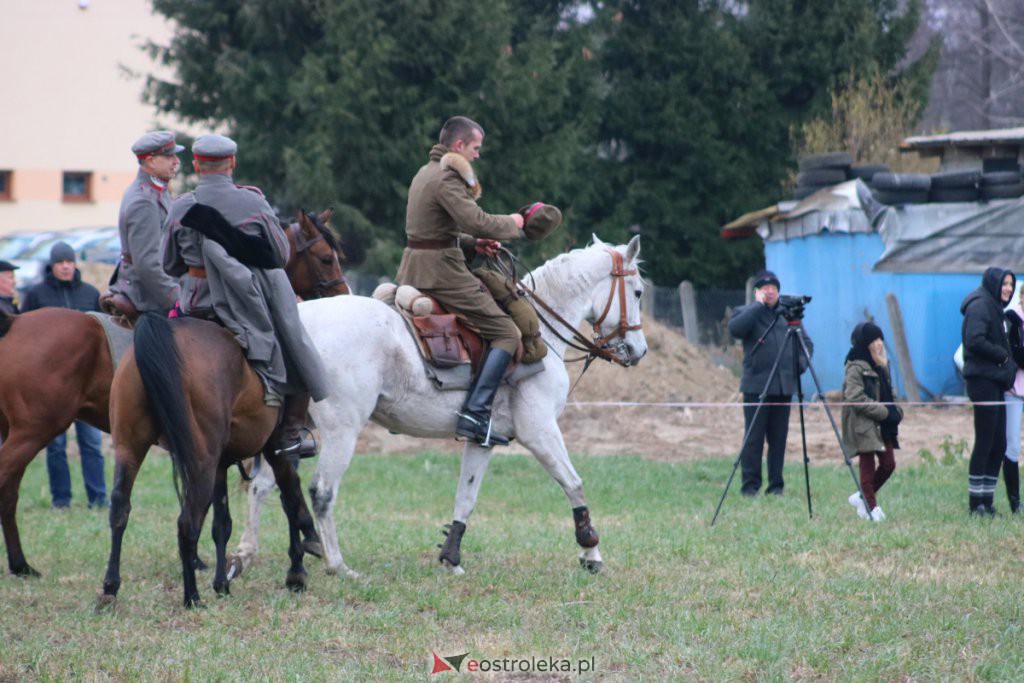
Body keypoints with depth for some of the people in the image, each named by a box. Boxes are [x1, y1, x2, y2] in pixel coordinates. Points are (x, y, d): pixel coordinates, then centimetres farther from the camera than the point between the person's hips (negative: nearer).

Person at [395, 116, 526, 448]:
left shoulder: (426, 172, 18)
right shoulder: (447, 177, -14)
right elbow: (475, 220, -23)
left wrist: (472, 242, 14)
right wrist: (511, 224, -5)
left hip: (411, 272, 10)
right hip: (440, 270, -10)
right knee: (507, 333, -7)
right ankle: (475, 414, -18)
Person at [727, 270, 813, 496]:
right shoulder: (747, 313, 5)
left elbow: (807, 343, 19)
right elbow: (735, 329, -18)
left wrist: (801, 364, 1)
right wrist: (758, 305, -13)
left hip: (784, 385, 3)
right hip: (756, 384, -3)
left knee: (778, 437, 4)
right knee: (754, 437, -6)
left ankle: (776, 484, 9)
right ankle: (750, 485, -2)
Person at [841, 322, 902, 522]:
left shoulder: (881, 366, 13)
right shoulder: (856, 368, -13)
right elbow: (855, 398, -21)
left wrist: (896, 411, 3)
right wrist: (884, 412, -21)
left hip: (882, 425, 8)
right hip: (864, 425, -8)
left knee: (888, 464, 6)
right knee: (868, 467, -4)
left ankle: (862, 497, 21)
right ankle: (871, 506, 3)